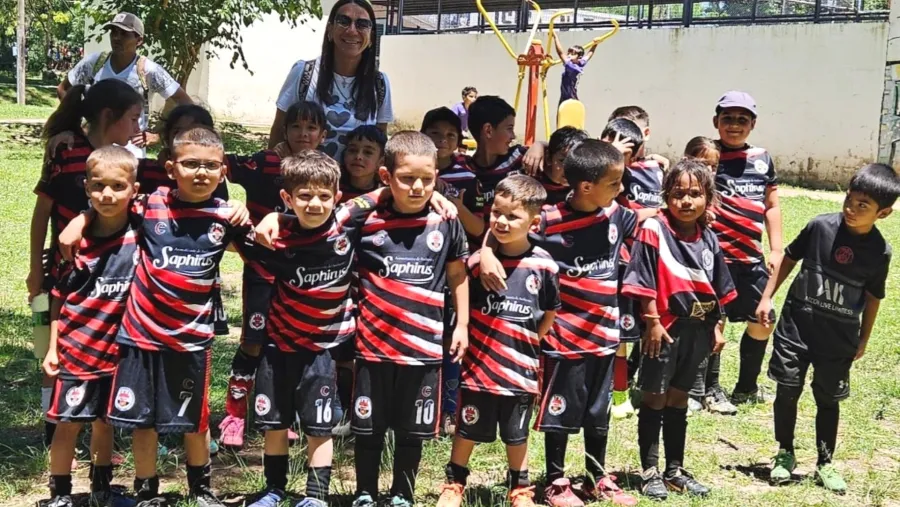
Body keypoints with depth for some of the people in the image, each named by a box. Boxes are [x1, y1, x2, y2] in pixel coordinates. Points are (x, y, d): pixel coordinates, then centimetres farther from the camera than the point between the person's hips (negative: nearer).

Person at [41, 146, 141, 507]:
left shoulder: (141, 236, -8)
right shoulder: (80, 241, -8)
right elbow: (60, 297, -1)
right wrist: (53, 346, -2)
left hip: (117, 350, 1)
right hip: (76, 348, -1)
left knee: (104, 422, 14)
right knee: (69, 423, 2)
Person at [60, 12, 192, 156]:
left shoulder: (148, 70, -11)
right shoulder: (94, 62, -2)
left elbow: (187, 105, -7)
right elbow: (62, 89, 13)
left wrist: (158, 136, -9)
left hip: (131, 153, -3)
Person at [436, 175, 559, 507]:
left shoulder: (544, 266, -6)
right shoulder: (479, 260, -6)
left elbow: (550, 313, 6)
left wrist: (530, 343, 4)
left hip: (521, 368, 0)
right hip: (478, 364, 0)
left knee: (517, 436, 15)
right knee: (467, 432, 11)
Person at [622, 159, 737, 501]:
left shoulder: (709, 239, 6)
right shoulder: (655, 229, -12)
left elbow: (718, 289, 14)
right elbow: (643, 281, -13)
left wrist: (716, 327, 12)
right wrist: (653, 323, -14)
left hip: (697, 330, 6)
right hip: (665, 327, -5)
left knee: (679, 399, 16)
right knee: (655, 399, 4)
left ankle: (675, 470, 26)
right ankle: (650, 472, 13)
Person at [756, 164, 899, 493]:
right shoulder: (820, 226, -12)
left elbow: (872, 298, 4)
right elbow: (789, 259, 2)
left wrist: (863, 340, 9)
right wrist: (767, 297, 2)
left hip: (839, 339, 0)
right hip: (797, 326, 0)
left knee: (828, 400, 12)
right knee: (787, 392, 5)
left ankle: (825, 463, 28)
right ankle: (785, 454, 26)